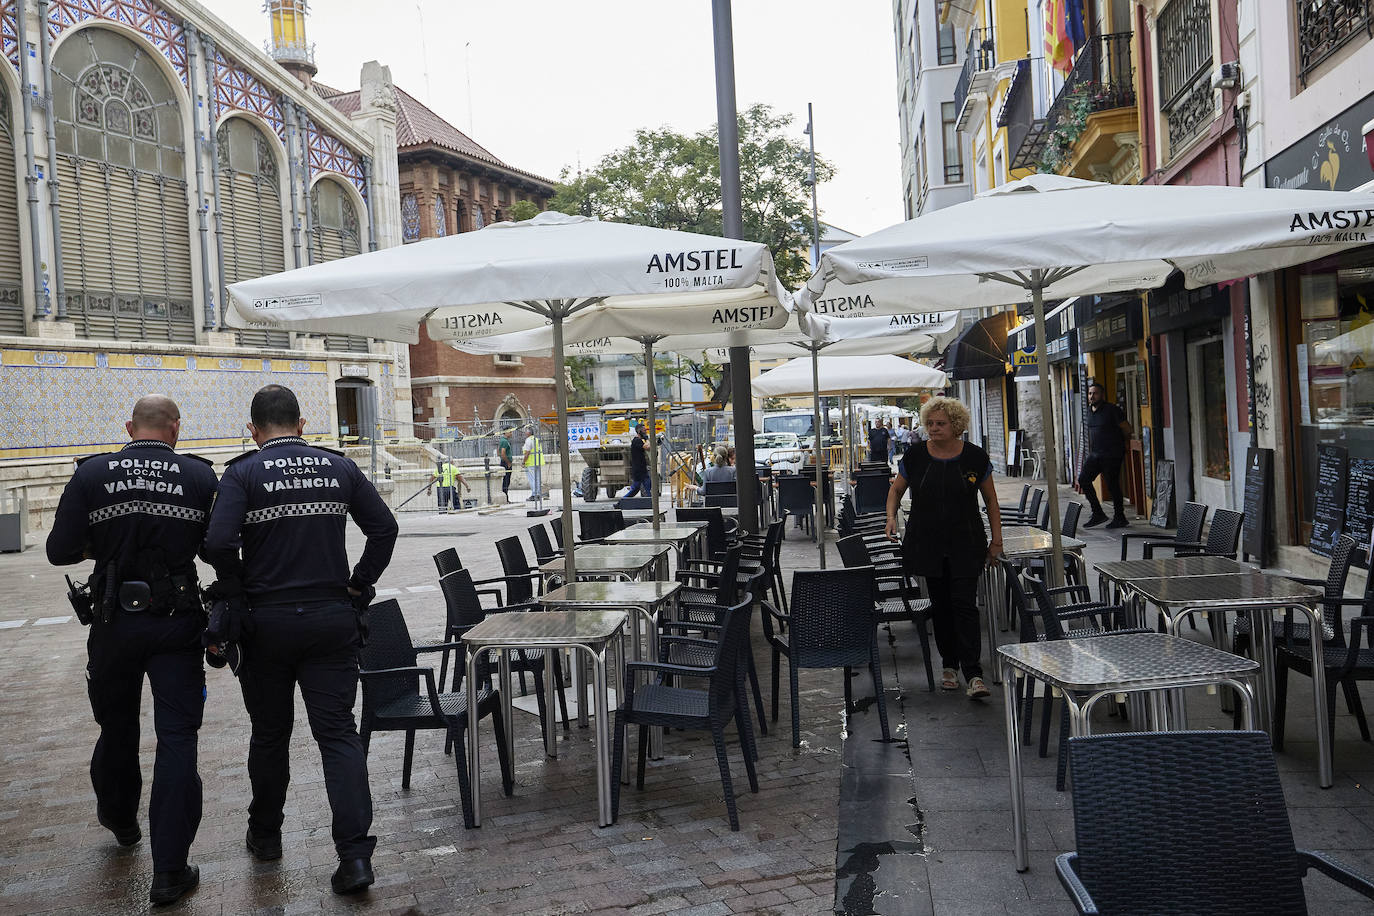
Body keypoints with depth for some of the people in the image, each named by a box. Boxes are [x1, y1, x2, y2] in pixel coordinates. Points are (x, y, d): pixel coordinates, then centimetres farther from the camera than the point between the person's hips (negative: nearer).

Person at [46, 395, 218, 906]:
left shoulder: (92, 474, -5)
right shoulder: (200, 476, -7)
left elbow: (59, 551, -5)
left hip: (115, 622, 2)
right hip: (177, 624, -2)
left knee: (117, 724, 23)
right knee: (177, 738, 2)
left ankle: (120, 820, 47)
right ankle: (169, 872, 1)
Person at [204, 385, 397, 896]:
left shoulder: (243, 474, -6)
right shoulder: (339, 468, 3)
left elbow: (218, 543, -18)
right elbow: (384, 528, 2)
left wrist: (237, 594, -2)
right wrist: (359, 586, 7)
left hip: (265, 622, -1)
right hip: (333, 619, 1)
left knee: (270, 733, 16)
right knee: (338, 733, 3)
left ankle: (265, 835, 34)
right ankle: (355, 853, -6)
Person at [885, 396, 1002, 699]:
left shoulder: (975, 457, -3)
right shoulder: (915, 455, -1)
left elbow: (990, 498, 7)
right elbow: (896, 489, 11)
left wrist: (997, 540, 4)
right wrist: (891, 517, -8)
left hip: (966, 544, -2)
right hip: (927, 544, 2)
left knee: (964, 603, -11)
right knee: (940, 604, 9)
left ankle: (973, 673, -10)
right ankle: (949, 665, 24)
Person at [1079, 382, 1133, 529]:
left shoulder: (1112, 410, -12)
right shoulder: (1089, 410, 11)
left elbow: (1127, 430, -5)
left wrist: (1122, 443, 10)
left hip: (1112, 455, -7)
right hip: (1094, 454, 7)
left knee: (1112, 485, -2)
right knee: (1083, 479, -3)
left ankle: (1120, 518, 11)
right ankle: (1097, 513, 5)